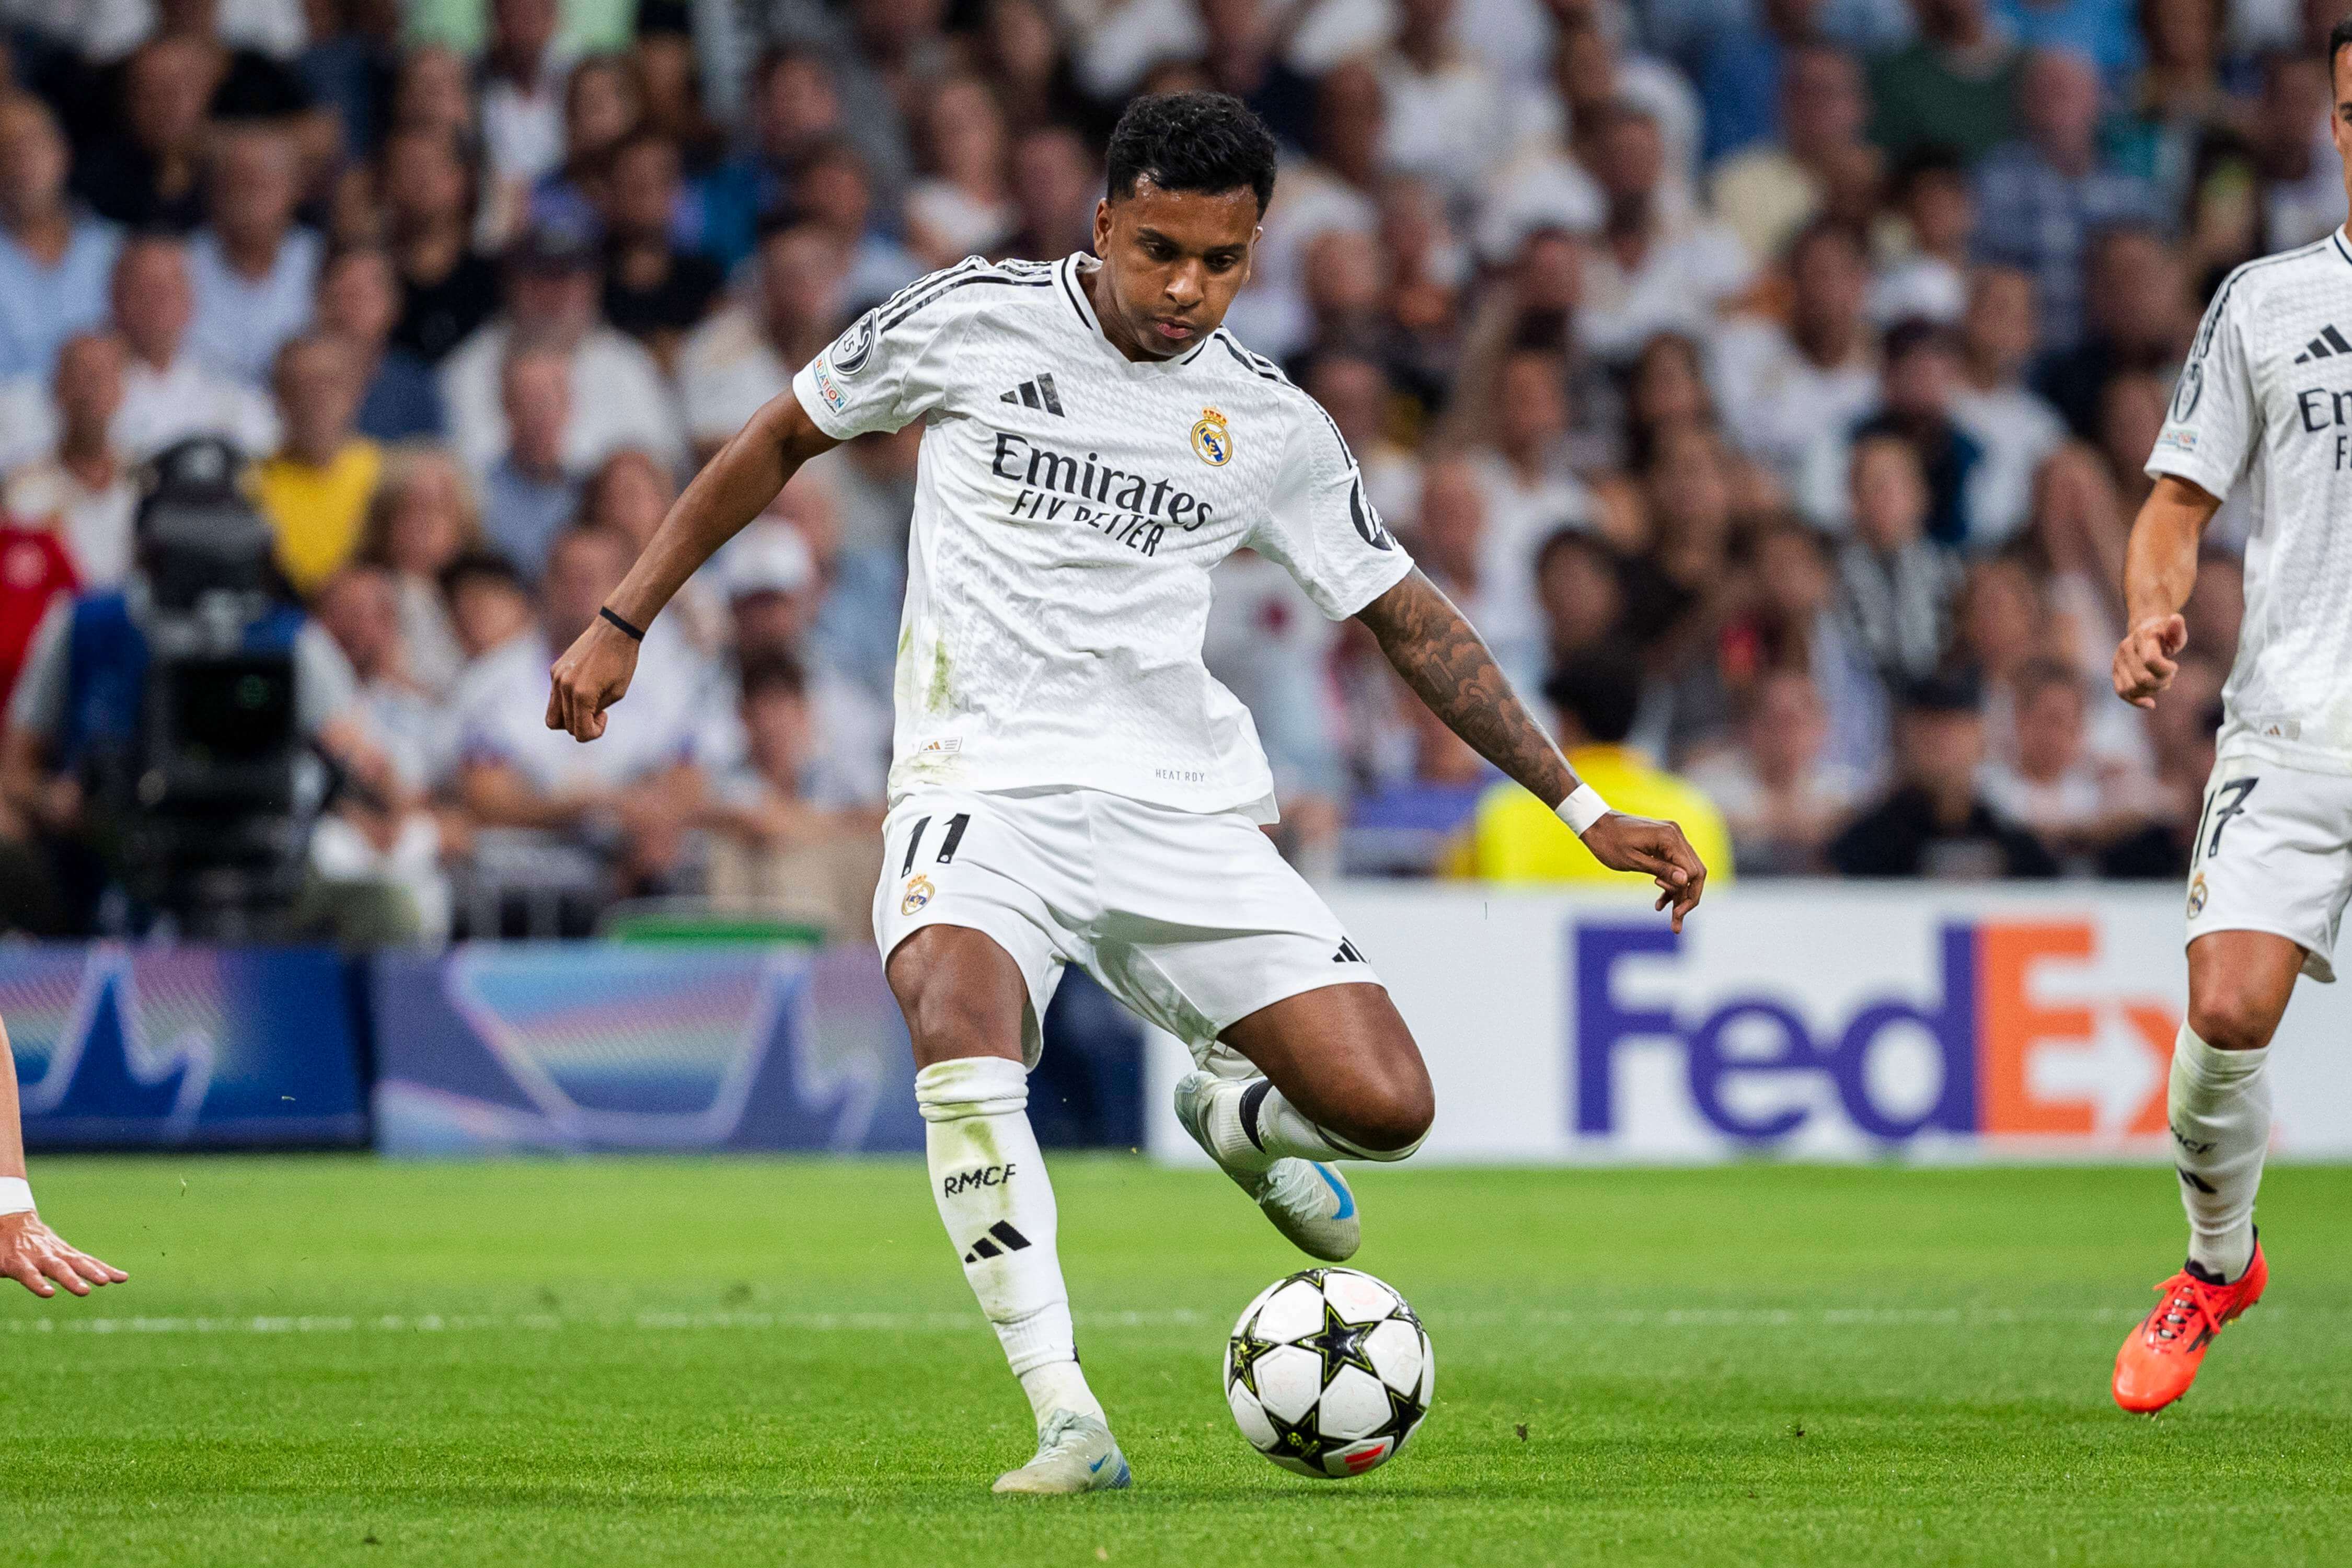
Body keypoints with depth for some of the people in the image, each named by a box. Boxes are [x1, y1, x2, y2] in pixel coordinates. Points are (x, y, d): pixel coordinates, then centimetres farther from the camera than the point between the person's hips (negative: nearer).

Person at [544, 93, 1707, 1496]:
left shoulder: (1273, 428, 5)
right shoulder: (975, 322, 0)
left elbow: (1409, 618, 14)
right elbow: (784, 440, 13)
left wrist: (1586, 811, 12)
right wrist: (624, 623, 11)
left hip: (1185, 812, 3)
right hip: (985, 786, -3)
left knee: (1385, 1107, -11)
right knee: (962, 1024, -35)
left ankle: (1234, 1113, 28)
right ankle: (1068, 1422, -34)